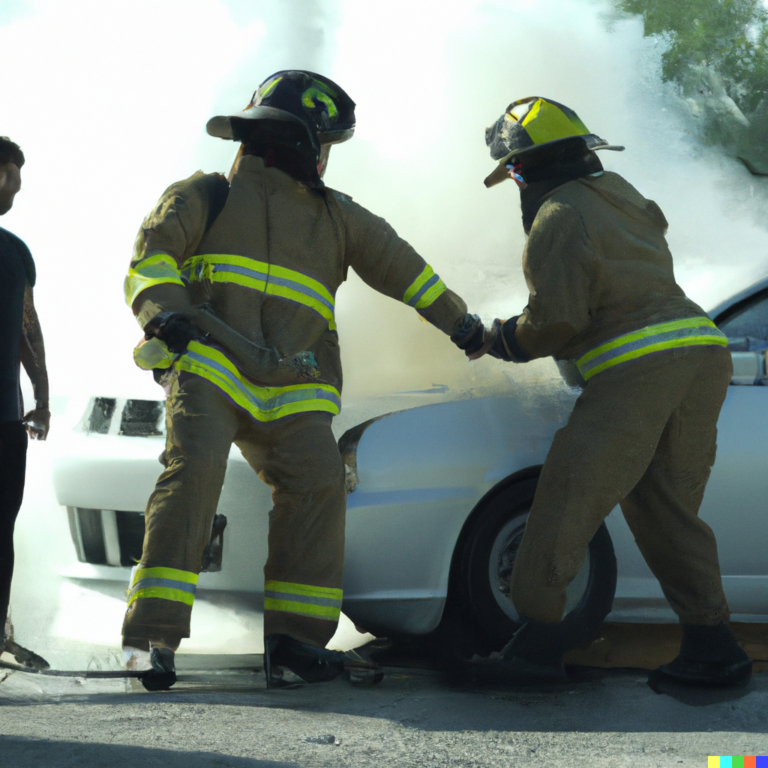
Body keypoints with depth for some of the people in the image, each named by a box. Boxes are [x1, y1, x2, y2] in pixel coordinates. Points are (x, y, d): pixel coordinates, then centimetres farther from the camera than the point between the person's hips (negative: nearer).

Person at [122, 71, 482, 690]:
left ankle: (294, 633, -11)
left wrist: (459, 323, 27)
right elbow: (154, 254, 3)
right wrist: (166, 312, -17)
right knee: (193, 472, -24)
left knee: (317, 482, -15)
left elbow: (398, 265, 29)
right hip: (207, 364, -4)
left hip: (290, 384, 5)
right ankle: (155, 635, -27)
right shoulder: (207, 196, 14)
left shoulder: (335, 217, 28)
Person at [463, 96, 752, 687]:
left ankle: (540, 627, -1)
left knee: (567, 500, -2)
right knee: (668, 510, 12)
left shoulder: (560, 217, -4)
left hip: (637, 369, -8)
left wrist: (506, 340, 9)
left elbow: (557, 320, -9)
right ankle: (712, 646, 6)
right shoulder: (622, 197, 24)